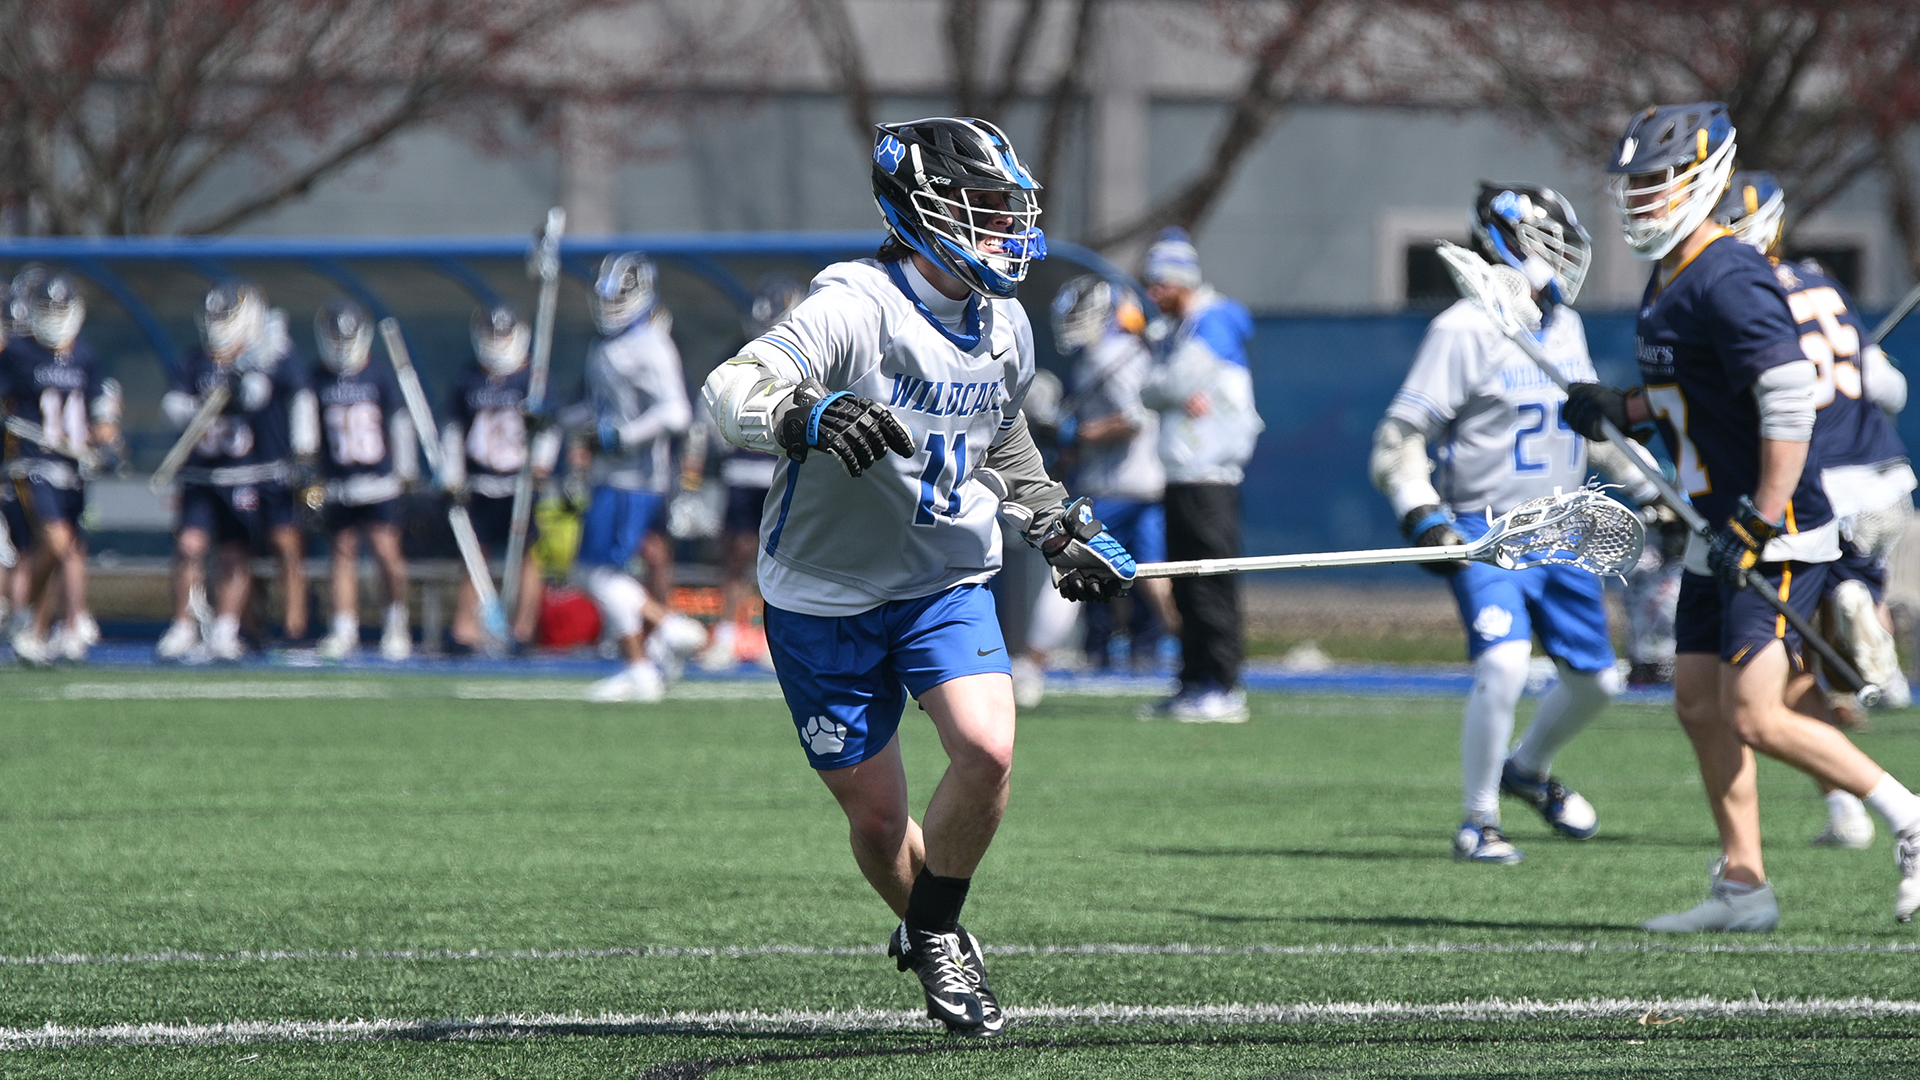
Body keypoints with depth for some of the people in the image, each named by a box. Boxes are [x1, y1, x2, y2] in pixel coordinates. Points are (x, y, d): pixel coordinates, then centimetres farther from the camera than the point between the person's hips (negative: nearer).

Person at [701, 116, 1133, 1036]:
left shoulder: (1004, 328, 2)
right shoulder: (856, 307, -21)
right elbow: (730, 390, -34)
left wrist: (1060, 529, 15)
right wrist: (809, 415, -54)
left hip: (947, 582, 4)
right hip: (826, 595, -4)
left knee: (987, 751, -20)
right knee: (877, 818, 3)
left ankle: (936, 935, 2)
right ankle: (929, 928, 32)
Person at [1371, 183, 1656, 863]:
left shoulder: (1564, 326, 10)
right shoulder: (1465, 331, -13)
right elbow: (1400, 438, -14)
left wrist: (1646, 489, 24)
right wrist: (1423, 518, -25)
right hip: (1488, 533, -7)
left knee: (1594, 679, 10)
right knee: (1503, 663, -25)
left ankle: (1529, 769, 40)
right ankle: (1478, 821, -7)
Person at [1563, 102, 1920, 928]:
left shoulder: (1728, 280, -17)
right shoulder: (1667, 284, 14)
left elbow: (1790, 400, -24)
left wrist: (1761, 525, -24)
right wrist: (1620, 411, 8)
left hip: (1777, 530, -10)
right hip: (1720, 534, 10)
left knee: (1756, 714, -14)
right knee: (1700, 703, 8)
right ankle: (1742, 885, 13)